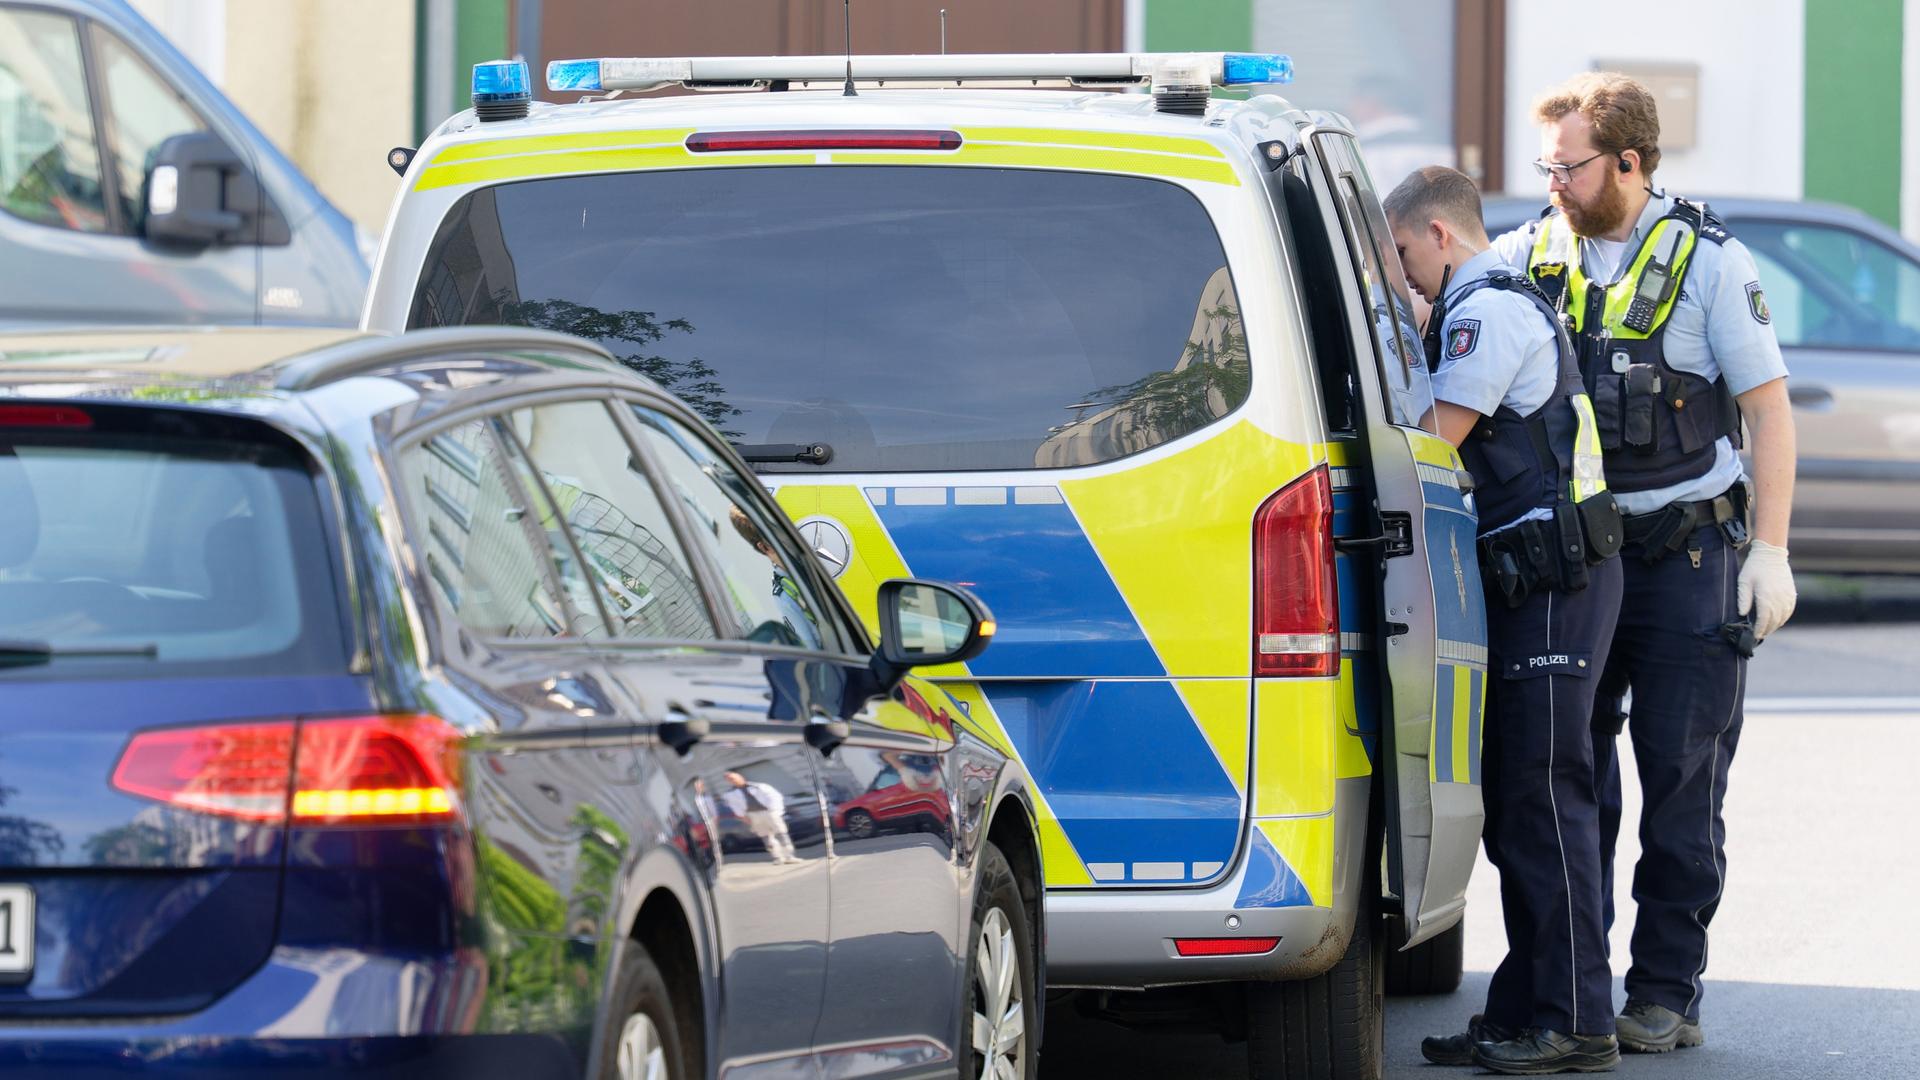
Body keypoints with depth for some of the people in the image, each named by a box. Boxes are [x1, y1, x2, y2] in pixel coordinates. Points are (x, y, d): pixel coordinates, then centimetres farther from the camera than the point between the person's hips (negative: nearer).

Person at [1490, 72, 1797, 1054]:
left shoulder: (1709, 262, -3)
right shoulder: (1530, 256, 7)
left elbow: (1768, 409, -3)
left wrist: (1770, 551, -8)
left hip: (1688, 558, -4)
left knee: (1681, 784, -2)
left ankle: (1666, 993, 3)